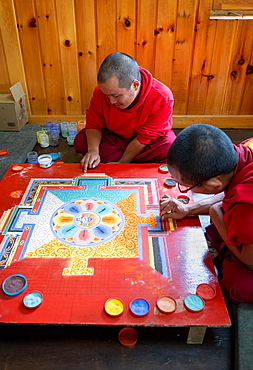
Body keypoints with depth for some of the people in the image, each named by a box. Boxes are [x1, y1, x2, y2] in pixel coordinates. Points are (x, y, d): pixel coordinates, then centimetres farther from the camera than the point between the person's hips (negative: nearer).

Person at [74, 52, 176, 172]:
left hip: (149, 142, -3)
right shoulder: (101, 92, -22)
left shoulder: (162, 98, -31)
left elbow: (145, 138, -25)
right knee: (80, 141, -19)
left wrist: (121, 163, -23)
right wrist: (93, 151, -28)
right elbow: (94, 124, -10)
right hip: (112, 137, 4)